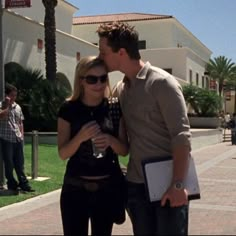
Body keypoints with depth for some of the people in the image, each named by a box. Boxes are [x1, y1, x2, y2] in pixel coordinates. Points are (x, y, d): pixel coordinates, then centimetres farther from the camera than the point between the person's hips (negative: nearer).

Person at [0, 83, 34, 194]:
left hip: (18, 139, 5)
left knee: (20, 163, 10)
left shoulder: (18, 107, 12)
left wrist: (22, 135, 9)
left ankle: (23, 183, 17)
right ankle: (12, 185, 12)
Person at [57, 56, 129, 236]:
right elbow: (63, 153, -6)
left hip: (108, 188, 2)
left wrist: (110, 140, -19)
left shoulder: (115, 108, 0)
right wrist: (80, 136, -24)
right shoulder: (69, 109, -5)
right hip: (75, 188, -1)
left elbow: (124, 150, 2)